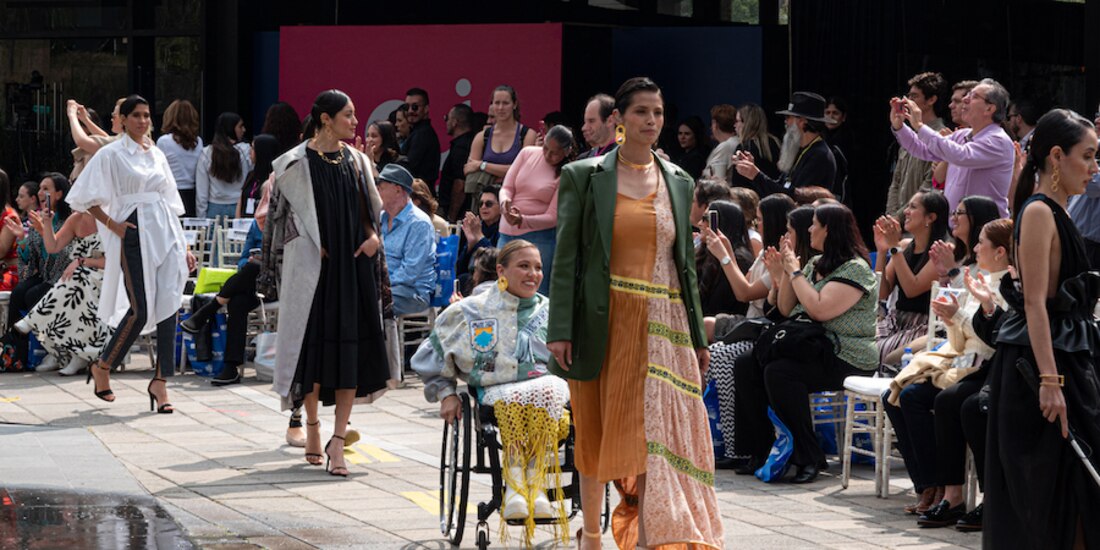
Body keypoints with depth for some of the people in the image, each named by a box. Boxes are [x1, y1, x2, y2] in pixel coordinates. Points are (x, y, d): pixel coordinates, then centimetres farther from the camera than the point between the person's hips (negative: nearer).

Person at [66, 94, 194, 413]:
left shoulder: (157, 155, 17)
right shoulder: (111, 154, 0)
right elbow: (83, 198, -3)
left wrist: (184, 246, 16)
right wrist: (113, 225, -10)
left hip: (164, 234, 5)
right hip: (134, 236, -5)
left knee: (169, 306, -6)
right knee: (140, 310, -8)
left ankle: (160, 381, -4)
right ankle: (102, 368, 13)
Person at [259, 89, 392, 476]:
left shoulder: (356, 161, 10)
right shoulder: (296, 164, -3)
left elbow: (372, 209, 17)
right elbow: (285, 214, -1)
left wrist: (373, 236, -2)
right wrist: (315, 246, -9)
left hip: (354, 267, 4)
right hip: (312, 269, -4)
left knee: (351, 350, -3)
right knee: (314, 345, 1)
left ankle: (337, 441, -2)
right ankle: (312, 423, 22)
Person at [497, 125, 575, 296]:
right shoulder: (527, 153, 4)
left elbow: (552, 217, -10)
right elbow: (507, 187, 6)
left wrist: (522, 221, -25)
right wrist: (505, 201, -18)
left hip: (539, 236, -5)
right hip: (508, 233, 5)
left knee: (536, 293, -8)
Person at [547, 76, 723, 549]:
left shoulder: (678, 182, 10)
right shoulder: (584, 176, 0)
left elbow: (686, 263, 14)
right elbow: (566, 257, -4)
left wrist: (698, 336, 11)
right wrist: (560, 330, -11)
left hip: (661, 326, 2)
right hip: (602, 323, -2)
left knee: (656, 433, -7)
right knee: (595, 434, 8)